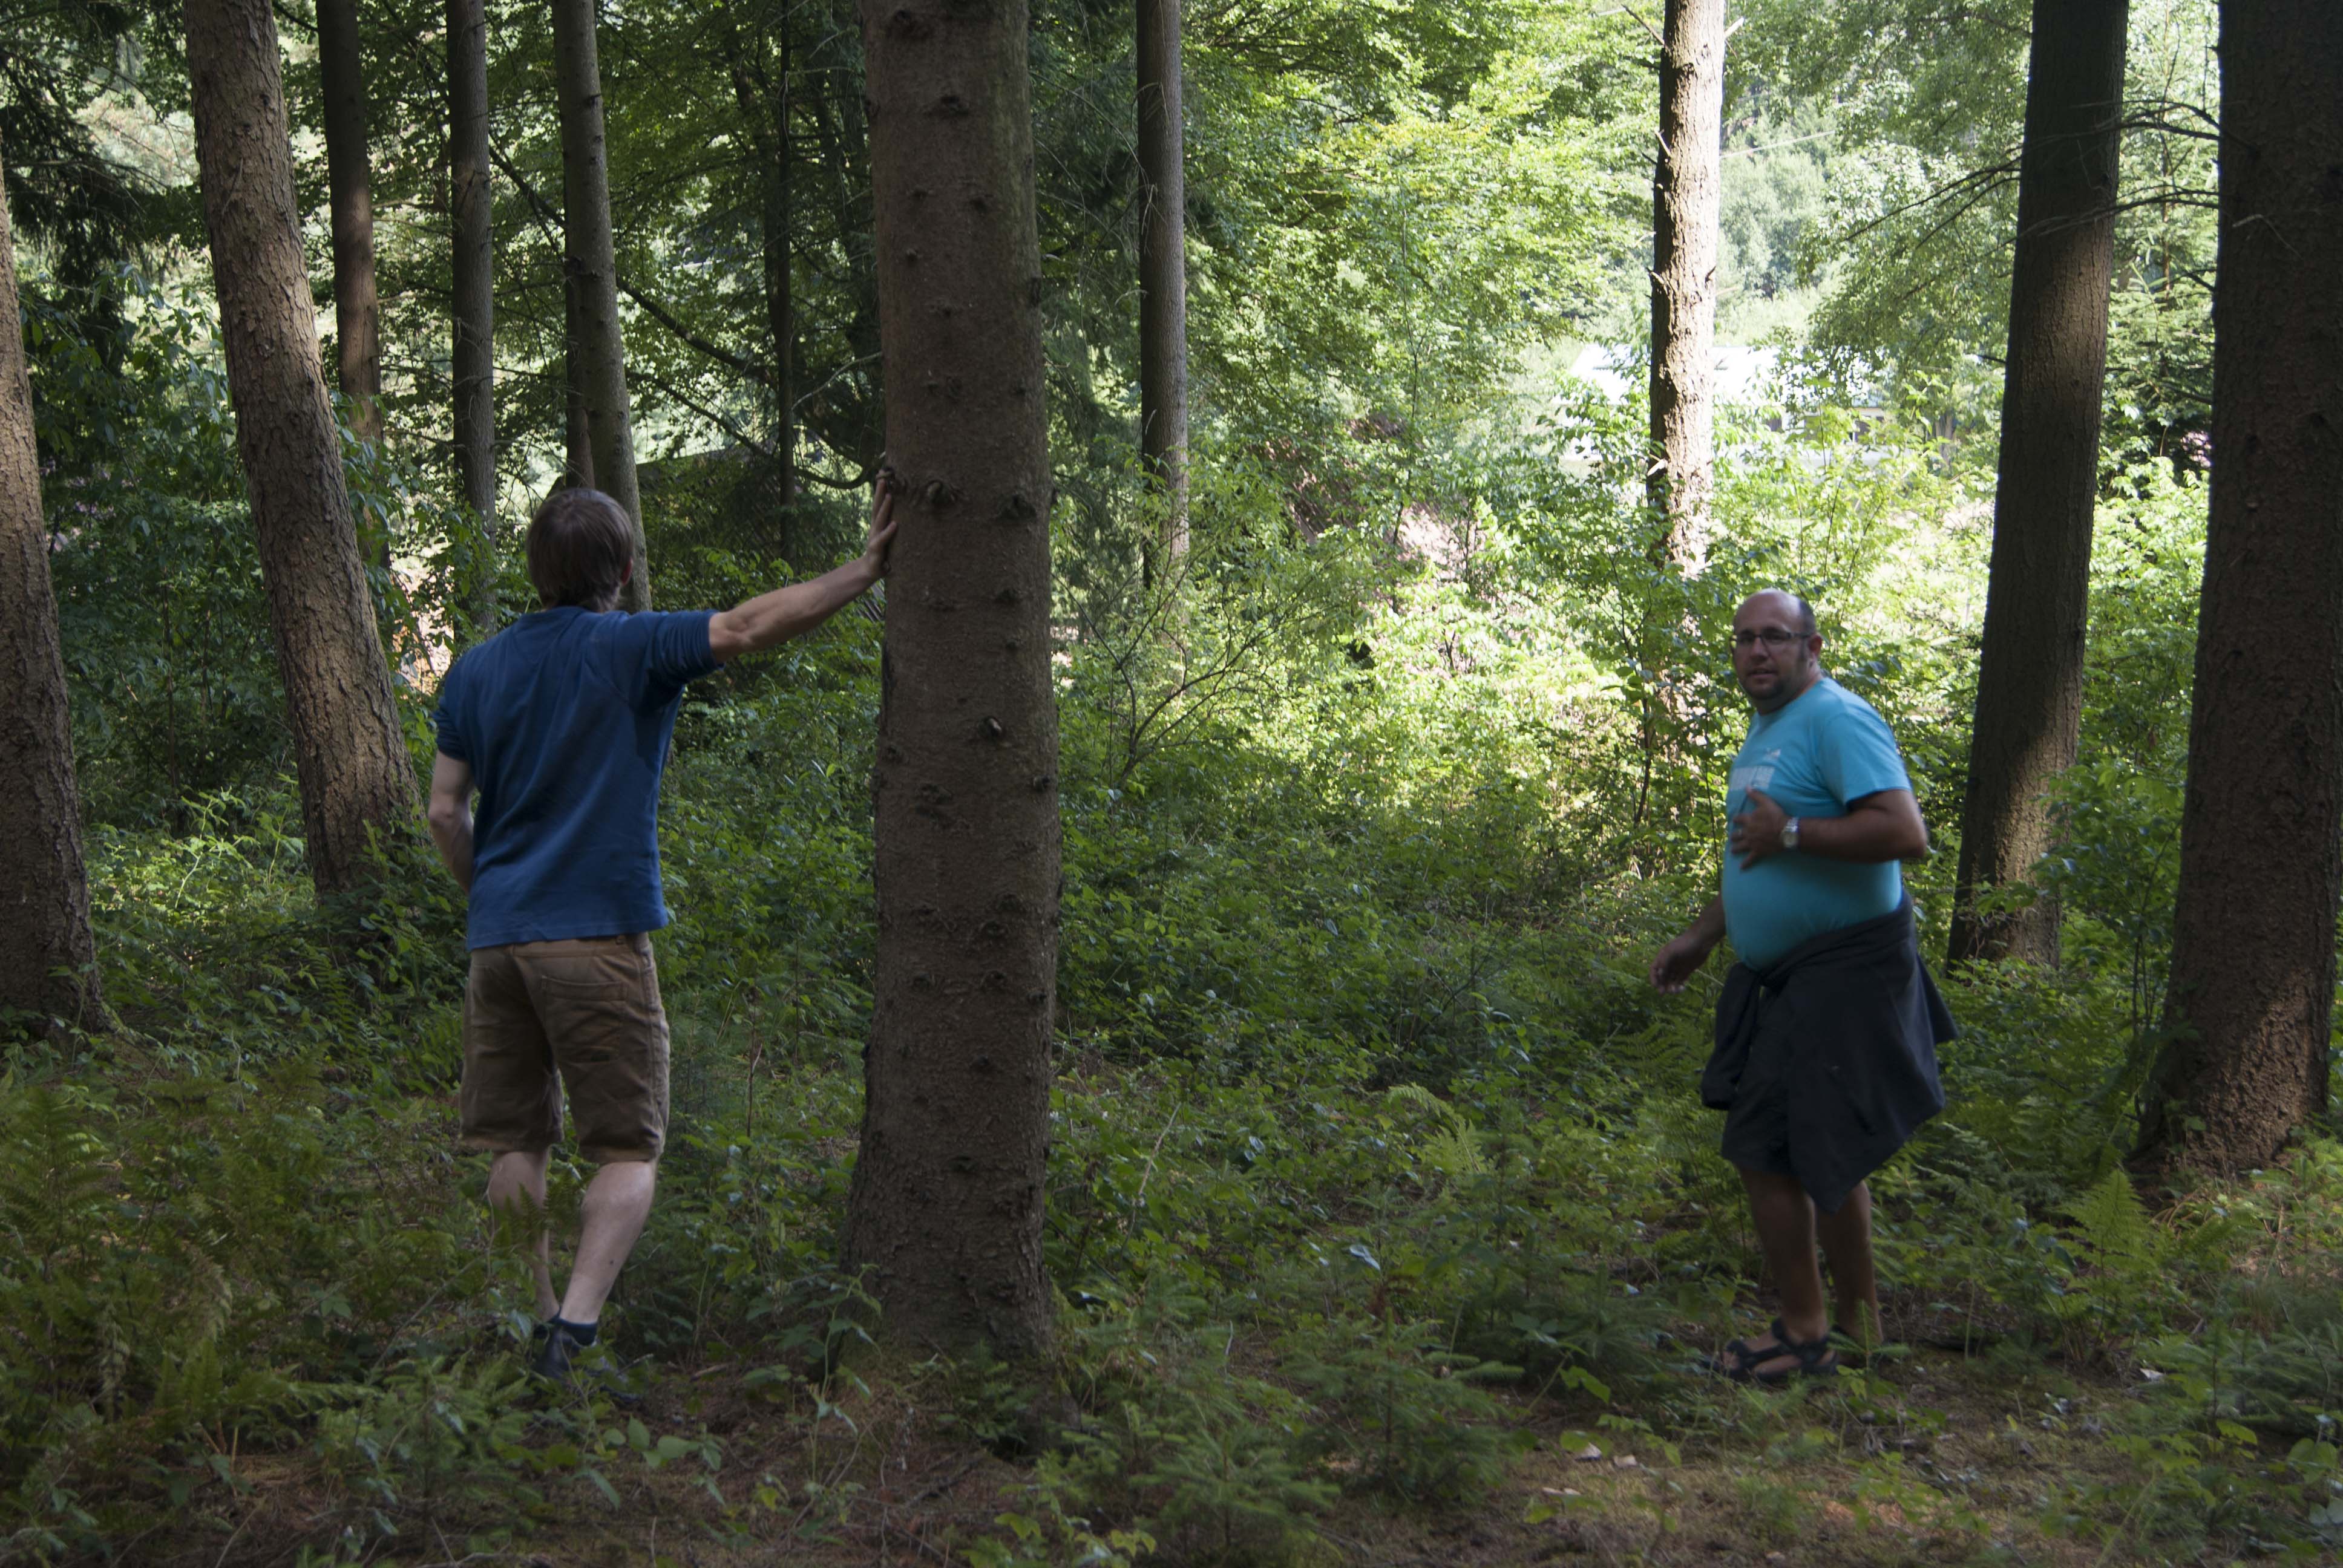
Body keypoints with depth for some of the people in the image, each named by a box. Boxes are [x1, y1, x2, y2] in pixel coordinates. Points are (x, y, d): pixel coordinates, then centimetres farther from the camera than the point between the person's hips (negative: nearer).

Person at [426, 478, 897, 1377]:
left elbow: (445, 812, 11)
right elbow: (748, 627, -15)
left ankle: (527, 1327, 16)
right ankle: (576, 1321, -16)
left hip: (497, 936, 5)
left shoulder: (476, 671, 12)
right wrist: (867, 568, -11)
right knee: (627, 1150, 0)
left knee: (514, 1147, 12)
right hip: (598, 934, -5)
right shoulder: (631, 651, -4)